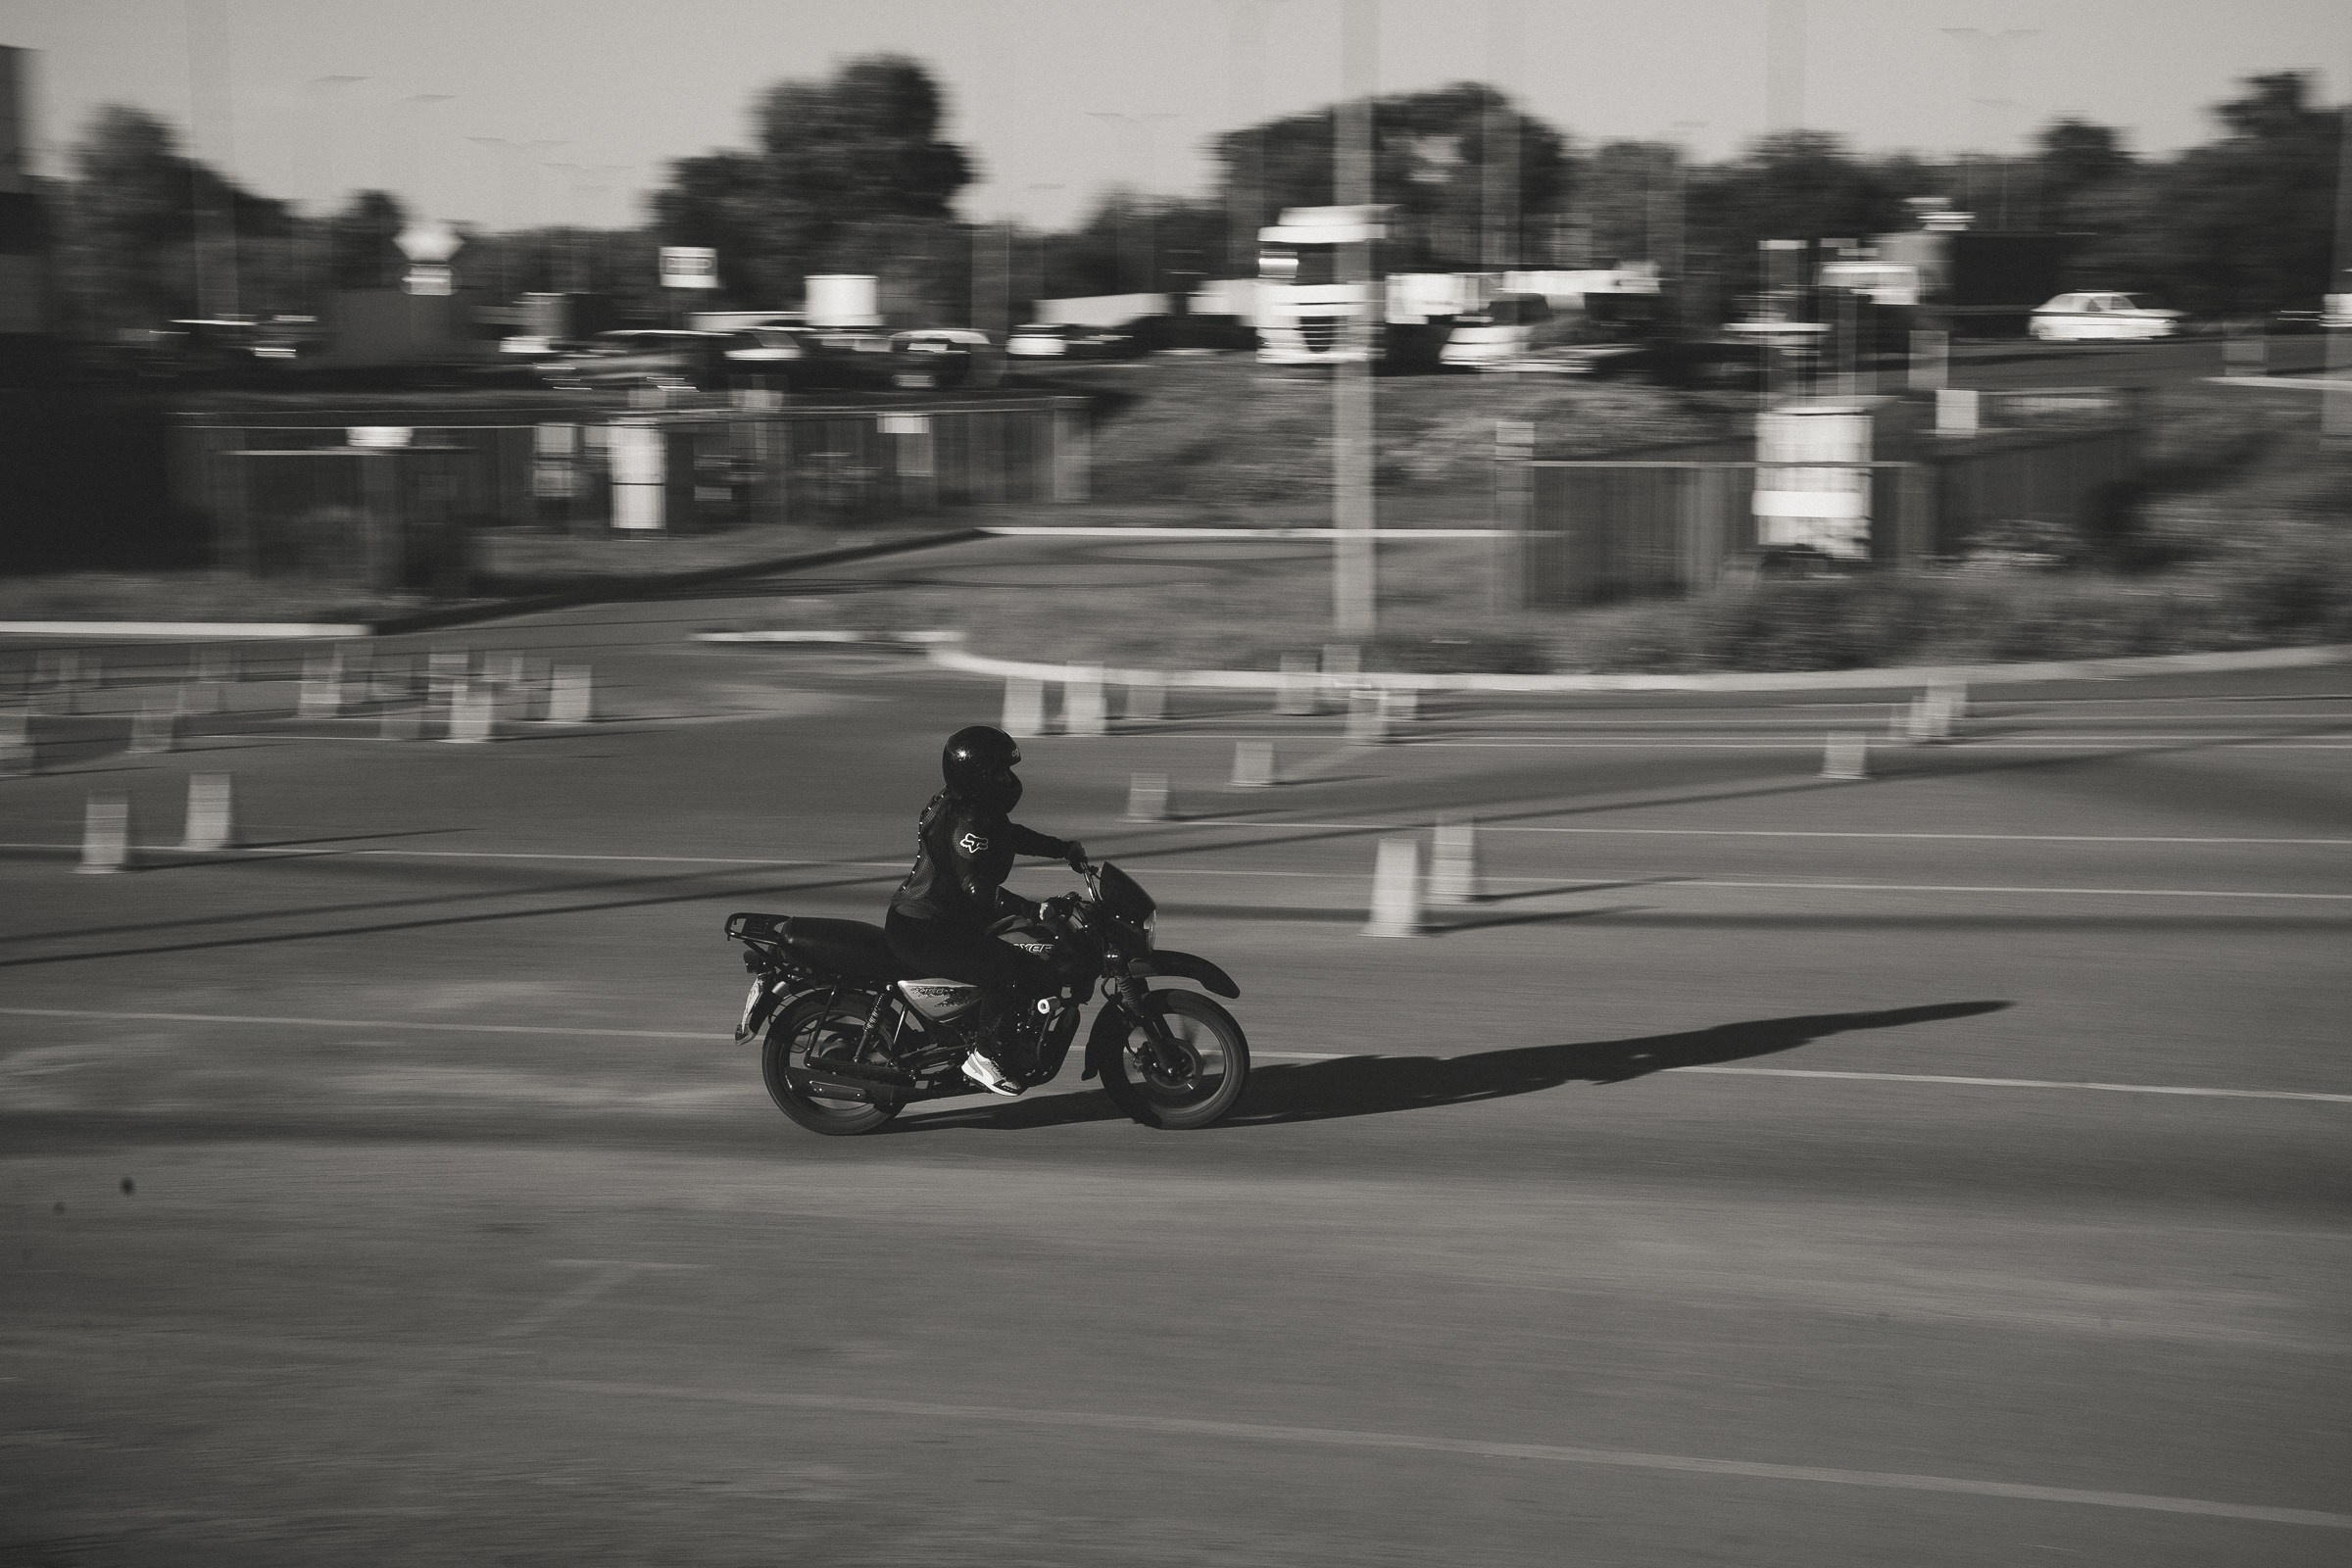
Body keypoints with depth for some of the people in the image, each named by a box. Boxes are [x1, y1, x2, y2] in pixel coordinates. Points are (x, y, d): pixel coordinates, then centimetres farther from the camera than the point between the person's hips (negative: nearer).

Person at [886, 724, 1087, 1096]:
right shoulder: (967, 824, -23)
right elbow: (979, 889, -32)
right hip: (927, 935, -11)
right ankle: (985, 1056, -13)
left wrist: (1063, 848, 18)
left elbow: (1011, 835, 25)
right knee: (1033, 977, -21)